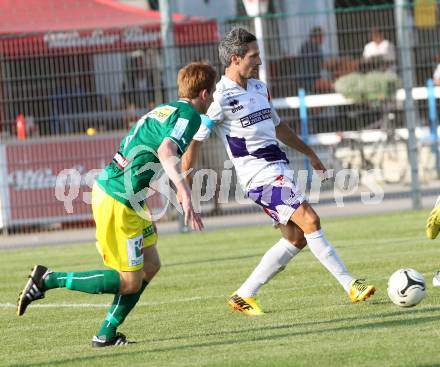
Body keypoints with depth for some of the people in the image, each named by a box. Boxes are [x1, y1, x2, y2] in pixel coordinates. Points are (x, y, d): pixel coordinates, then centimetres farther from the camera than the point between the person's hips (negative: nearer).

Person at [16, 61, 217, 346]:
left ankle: (106, 334, 16)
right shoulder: (189, 116, -11)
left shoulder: (165, 109, 15)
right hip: (118, 203, -10)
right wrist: (185, 193, -42)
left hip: (106, 188, 10)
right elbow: (166, 152, -30)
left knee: (151, 266, 14)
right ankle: (48, 280, -2)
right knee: (130, 282, -3)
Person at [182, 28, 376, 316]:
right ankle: (351, 285, -14)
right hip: (259, 174, -9)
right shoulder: (221, 97, -12)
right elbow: (194, 141, -10)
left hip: (279, 170, 9)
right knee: (310, 220, -18)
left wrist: (309, 153, 31)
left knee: (296, 239, 6)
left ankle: (244, 296, 12)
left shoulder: (259, 88, 14)